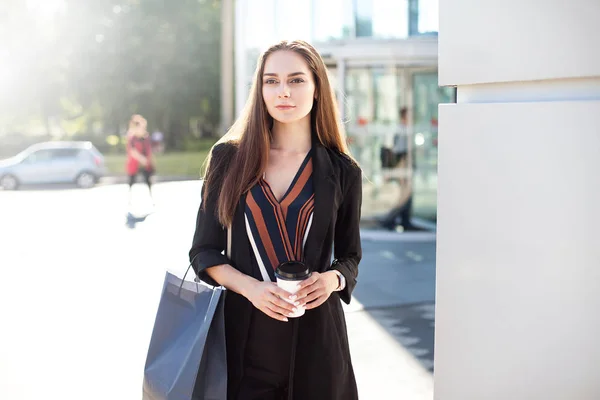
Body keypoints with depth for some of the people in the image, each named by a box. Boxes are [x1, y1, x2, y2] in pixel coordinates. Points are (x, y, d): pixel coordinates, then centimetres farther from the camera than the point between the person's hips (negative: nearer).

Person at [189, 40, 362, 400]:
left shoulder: (343, 172, 1)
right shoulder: (228, 158, 1)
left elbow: (350, 255, 10)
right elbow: (204, 251, 3)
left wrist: (333, 278, -13)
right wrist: (250, 287, -15)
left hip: (315, 332, 0)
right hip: (245, 331, 0)